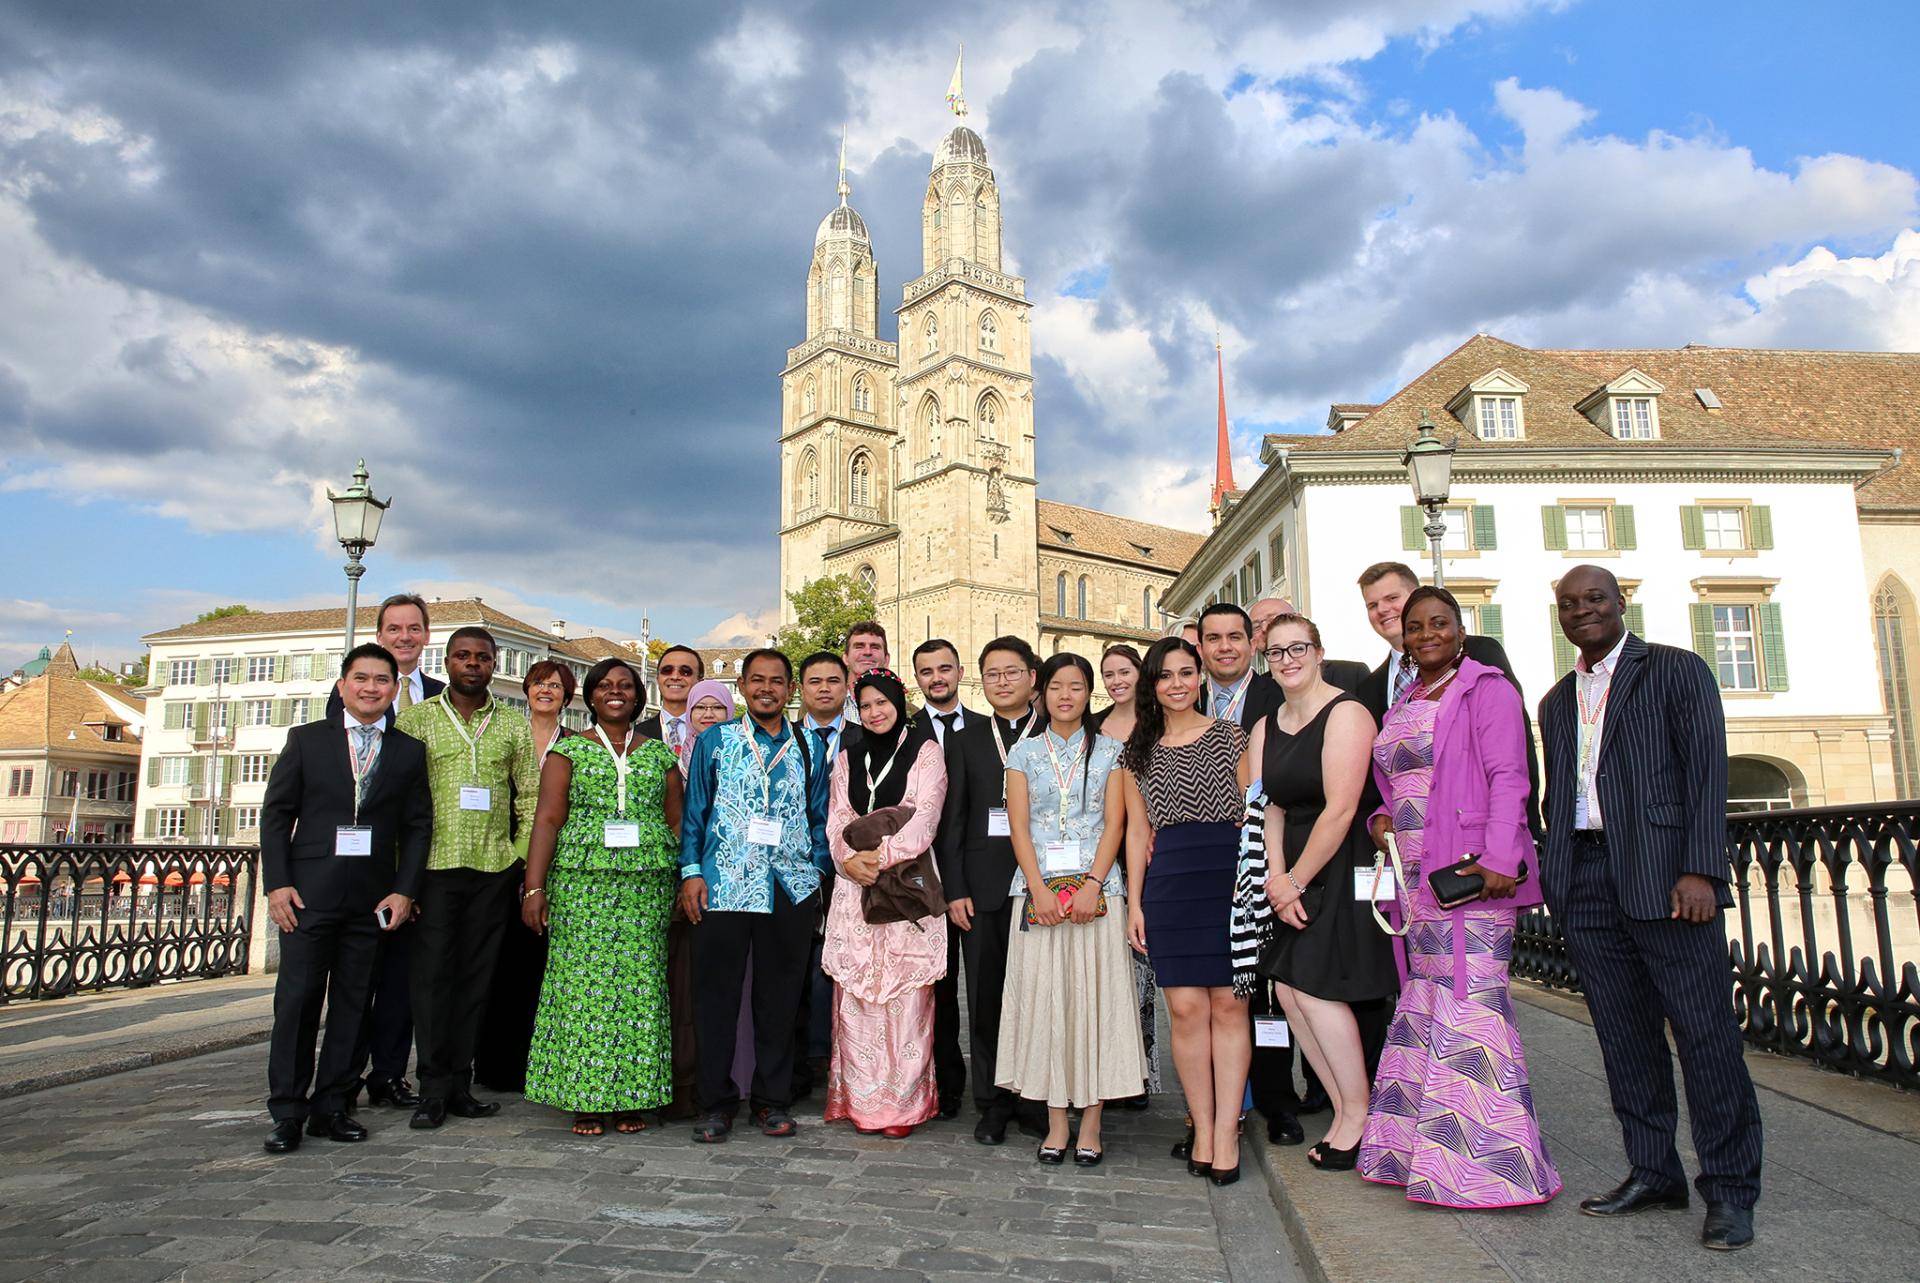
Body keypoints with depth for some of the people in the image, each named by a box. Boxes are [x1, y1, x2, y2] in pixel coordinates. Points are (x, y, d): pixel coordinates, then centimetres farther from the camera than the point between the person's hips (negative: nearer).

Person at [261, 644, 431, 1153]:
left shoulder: (409, 751, 8)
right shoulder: (307, 739, 6)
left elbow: (418, 825, 7)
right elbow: (276, 813, 4)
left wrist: (404, 891, -2)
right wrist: (277, 883, -5)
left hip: (372, 898, 2)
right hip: (309, 894, -1)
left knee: (352, 1004, 7)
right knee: (296, 1000, 0)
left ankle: (330, 1107, 16)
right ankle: (287, 1112, 9)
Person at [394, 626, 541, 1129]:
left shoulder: (514, 724, 10)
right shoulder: (416, 718, 5)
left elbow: (530, 797, 10)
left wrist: (525, 862, 2)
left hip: (494, 867, 2)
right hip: (434, 864, -2)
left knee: (476, 975, 6)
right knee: (432, 972, -2)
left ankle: (459, 1084, 15)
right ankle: (434, 1089, 7)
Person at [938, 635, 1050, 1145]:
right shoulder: (965, 739, 11)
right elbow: (952, 819, 7)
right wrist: (954, 889, 0)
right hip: (984, 887, 2)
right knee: (986, 998, 6)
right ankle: (993, 1103, 17)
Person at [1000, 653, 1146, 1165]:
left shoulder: (1109, 751, 9)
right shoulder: (1025, 752, 11)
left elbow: (1114, 823, 1)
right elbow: (1019, 825, 3)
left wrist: (1092, 886, -12)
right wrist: (1039, 890, -9)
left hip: (1096, 887, -1)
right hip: (1040, 889, 1)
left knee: (1095, 997, -2)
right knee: (1043, 998, 0)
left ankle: (1091, 1122, 5)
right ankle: (1056, 1121, 8)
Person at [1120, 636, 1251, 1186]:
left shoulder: (1231, 735, 9)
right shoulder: (1138, 750, 14)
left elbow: (1251, 811, 6)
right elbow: (1137, 829, 13)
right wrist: (1134, 902, 8)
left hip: (1230, 875, -1)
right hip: (1168, 882, 2)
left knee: (1228, 1004, -3)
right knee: (1186, 1007, -2)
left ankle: (1227, 1131, 3)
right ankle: (1203, 1127, 8)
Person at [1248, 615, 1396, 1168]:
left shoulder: (1345, 713, -12)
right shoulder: (1265, 728, 11)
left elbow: (1340, 808, -18)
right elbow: (1268, 808, 5)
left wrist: (1296, 880, -12)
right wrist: (1278, 877, -10)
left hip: (1341, 868, -7)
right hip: (1294, 873, 7)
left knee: (1314, 987, -9)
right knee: (1288, 989, 2)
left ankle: (1357, 1114, 10)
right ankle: (1344, 1111, 17)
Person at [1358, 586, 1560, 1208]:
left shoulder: (1485, 689, -3)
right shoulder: (1404, 702, 19)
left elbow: (1507, 777, -12)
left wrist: (1498, 859, -22)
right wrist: (1382, 815, 6)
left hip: (1471, 872, -7)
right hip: (1416, 877, 8)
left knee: (1468, 1004, -8)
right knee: (1422, 1005, 9)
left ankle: (1486, 1161, 1)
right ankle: (1423, 1149, 17)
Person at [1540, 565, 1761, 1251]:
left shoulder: (1677, 670, 3)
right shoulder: (1558, 701, 20)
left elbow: (1706, 771, -6)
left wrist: (1700, 870, -15)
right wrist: (1550, 875, 8)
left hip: (1663, 873, -5)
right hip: (1586, 880, 5)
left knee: (1705, 1031, -3)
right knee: (1624, 1038, 9)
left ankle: (1730, 1188, 8)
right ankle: (1653, 1173, 20)